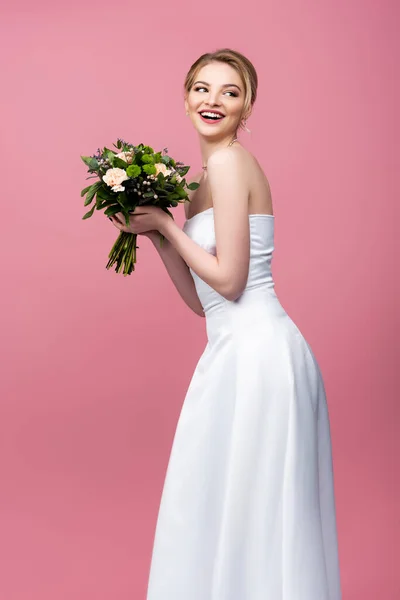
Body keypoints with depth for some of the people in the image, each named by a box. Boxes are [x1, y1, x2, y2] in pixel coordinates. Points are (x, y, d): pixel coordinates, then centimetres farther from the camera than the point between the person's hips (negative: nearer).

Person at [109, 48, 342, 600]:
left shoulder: (229, 163, -9)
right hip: (243, 351, 10)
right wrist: (152, 230, 11)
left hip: (255, 351, -10)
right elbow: (200, 298, 15)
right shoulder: (211, 175, 18)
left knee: (242, 506, 0)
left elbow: (228, 279, -15)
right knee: (232, 509, 16)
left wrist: (163, 222, -6)